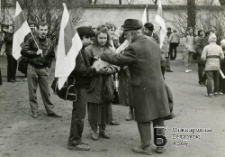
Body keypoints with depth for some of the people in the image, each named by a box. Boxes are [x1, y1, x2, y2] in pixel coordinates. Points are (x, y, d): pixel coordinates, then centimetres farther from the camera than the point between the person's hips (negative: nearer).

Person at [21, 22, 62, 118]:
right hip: (32, 68, -2)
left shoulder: (49, 43, 5)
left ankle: (50, 111, 13)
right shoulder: (31, 40, -5)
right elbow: (23, 51, -12)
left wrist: (48, 65, 8)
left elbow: (52, 55, 19)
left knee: (46, 92, 5)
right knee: (32, 91, 4)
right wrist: (35, 53, -17)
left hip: (43, 69, 2)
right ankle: (34, 111, 15)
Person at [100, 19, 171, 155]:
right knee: (158, 117, 13)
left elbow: (119, 59, -13)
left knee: (144, 119, 6)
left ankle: (146, 147, 15)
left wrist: (103, 55, 1)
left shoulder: (134, 47, -18)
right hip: (158, 85, 7)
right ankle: (160, 145, 22)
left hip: (144, 88, -7)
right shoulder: (154, 43, 7)